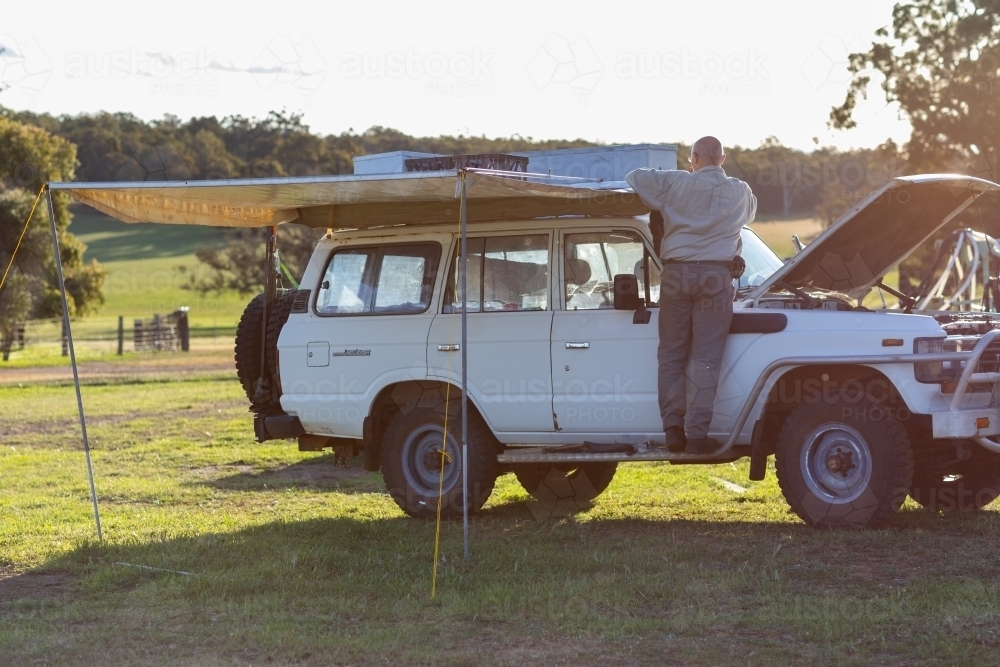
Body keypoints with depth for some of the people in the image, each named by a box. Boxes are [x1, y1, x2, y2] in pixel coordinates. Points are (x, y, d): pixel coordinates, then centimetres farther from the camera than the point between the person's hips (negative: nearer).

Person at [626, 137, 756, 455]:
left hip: (676, 273, 1)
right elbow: (750, 211, 32)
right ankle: (697, 434, -5)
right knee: (705, 358, -1)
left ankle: (673, 428, 6)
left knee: (671, 354, 9)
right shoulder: (740, 192, 10)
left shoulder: (675, 183, 5)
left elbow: (633, 178, 14)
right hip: (715, 276, 0)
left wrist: (662, 200, 30)